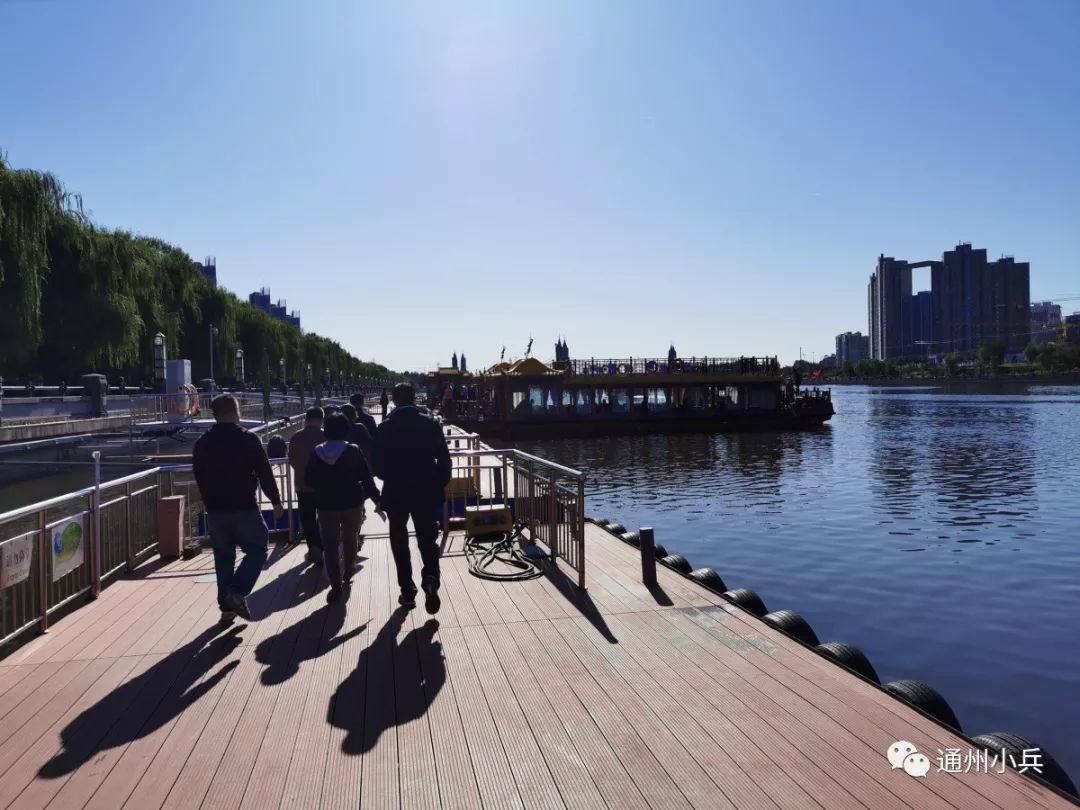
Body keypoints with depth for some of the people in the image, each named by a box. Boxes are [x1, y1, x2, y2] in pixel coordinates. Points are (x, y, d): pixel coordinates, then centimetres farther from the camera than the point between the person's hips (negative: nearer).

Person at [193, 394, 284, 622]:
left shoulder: (202, 443, 6)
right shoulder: (248, 439, -9)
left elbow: (200, 479, 13)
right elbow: (265, 474, -8)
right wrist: (276, 501, 0)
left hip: (215, 509, 5)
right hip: (245, 508, -5)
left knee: (223, 556, 13)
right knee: (257, 549, 7)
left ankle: (226, 605, 16)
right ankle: (238, 593, -10)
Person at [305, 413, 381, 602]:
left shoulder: (317, 452, -2)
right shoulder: (353, 450, -9)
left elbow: (308, 480, 3)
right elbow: (366, 477, -10)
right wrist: (376, 498, -3)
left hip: (326, 505, 1)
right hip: (352, 503, 0)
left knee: (330, 545, 4)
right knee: (350, 540, 20)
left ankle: (336, 585, -3)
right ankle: (348, 573, 34)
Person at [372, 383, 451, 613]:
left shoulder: (385, 428, -6)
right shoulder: (430, 424, -4)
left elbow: (377, 464, -4)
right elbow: (444, 458, -5)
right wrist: (441, 484, 8)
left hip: (396, 493, 0)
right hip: (426, 491, 0)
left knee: (400, 543, 13)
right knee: (428, 540, 10)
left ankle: (408, 592, 15)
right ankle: (430, 578, -15)